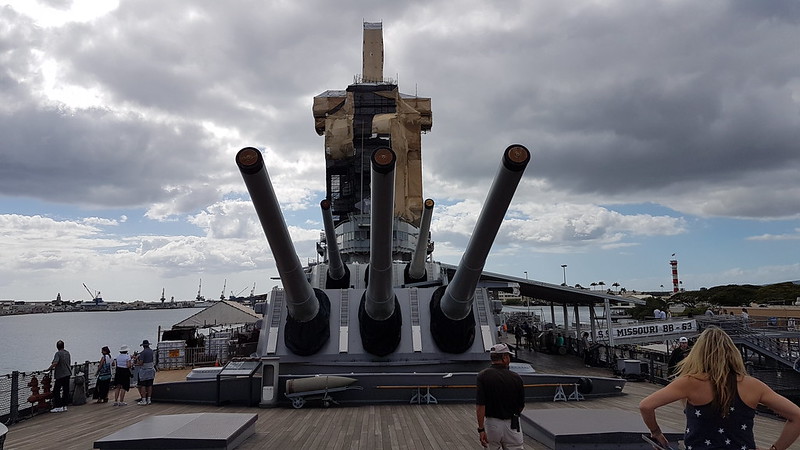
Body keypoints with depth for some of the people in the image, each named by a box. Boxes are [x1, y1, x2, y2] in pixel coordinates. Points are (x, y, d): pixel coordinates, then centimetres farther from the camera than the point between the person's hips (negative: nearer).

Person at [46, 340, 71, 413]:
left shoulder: (58, 353, -11)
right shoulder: (67, 353, 10)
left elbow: (55, 363, -25)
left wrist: (49, 369, -15)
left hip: (60, 375, -7)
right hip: (68, 374, 7)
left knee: (56, 391, -1)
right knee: (66, 390, 9)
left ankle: (58, 407, -4)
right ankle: (64, 406, 13)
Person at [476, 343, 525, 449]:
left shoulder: (483, 376, -10)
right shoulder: (516, 377, -6)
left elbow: (480, 406, -16)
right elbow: (521, 405, 6)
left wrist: (481, 429, -12)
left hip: (491, 424, 0)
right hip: (512, 424, 0)